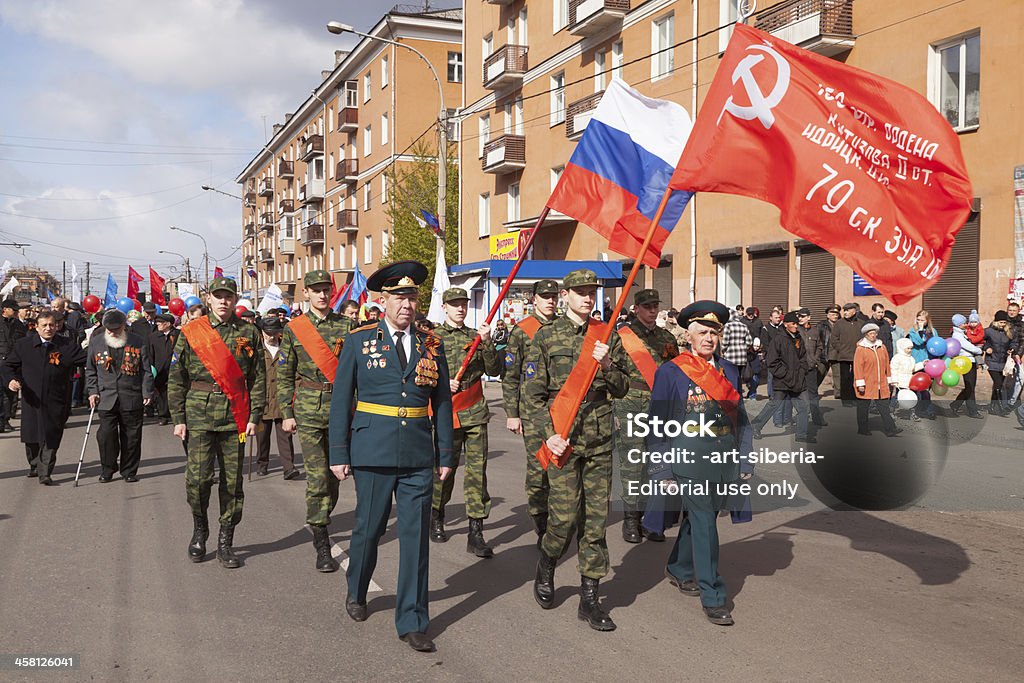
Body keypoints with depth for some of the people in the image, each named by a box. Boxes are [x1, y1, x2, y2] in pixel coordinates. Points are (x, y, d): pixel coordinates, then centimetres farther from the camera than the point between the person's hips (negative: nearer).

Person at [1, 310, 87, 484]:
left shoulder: (67, 346, -3)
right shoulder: (23, 345, 3)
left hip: (56, 402, -2)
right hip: (31, 399, 2)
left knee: (50, 439, -2)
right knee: (30, 436, 14)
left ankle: (45, 473, 7)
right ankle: (34, 465, 39)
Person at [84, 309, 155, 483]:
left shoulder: (138, 342, 2)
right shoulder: (96, 342, 8)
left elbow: (146, 370, 3)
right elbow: (90, 370, 14)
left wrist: (147, 393, -2)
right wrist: (92, 391, 4)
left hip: (132, 398, -1)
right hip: (106, 397, 1)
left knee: (131, 437, 5)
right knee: (106, 434, -4)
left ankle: (129, 471, 18)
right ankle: (107, 470, 13)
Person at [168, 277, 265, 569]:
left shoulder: (249, 333, 6)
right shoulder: (191, 332, 4)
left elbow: (258, 378, 7)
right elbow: (176, 379, 6)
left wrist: (255, 416, 0)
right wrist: (178, 418, 1)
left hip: (235, 416, 1)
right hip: (199, 413, -1)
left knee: (232, 481, 4)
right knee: (198, 477, -7)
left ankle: (225, 541, 17)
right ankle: (200, 529, 21)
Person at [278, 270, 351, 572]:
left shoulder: (346, 326, 5)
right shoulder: (294, 328, 4)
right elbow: (284, 375, 7)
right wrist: (286, 413, 1)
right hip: (309, 409, -2)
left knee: (334, 473, 10)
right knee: (316, 475, -7)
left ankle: (321, 521, 34)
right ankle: (322, 546, -1)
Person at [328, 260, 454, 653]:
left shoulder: (431, 345, 7)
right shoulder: (359, 341, 0)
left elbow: (442, 402, 9)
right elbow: (341, 400, 1)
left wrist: (445, 455, 6)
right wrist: (339, 454, -3)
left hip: (419, 456, 2)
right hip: (373, 451, -2)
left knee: (416, 536, 3)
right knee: (368, 529, 11)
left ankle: (412, 622, 15)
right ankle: (356, 594, 40)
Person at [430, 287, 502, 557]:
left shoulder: (476, 336, 11)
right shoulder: (432, 337, 5)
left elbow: (494, 370, 2)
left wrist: (487, 343, -11)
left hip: (475, 412, 2)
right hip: (446, 412, -2)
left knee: (477, 469, -2)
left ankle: (476, 534, 2)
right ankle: (436, 516, 34)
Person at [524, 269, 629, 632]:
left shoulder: (607, 335, 9)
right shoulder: (546, 336, 0)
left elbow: (622, 389, 9)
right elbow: (534, 393, -1)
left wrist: (607, 366, -10)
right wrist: (548, 433, -11)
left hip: (599, 439, 3)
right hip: (563, 438, -3)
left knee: (596, 517, 5)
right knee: (565, 514, -5)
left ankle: (589, 599, 15)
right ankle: (546, 567, 26)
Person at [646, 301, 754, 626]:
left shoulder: (728, 370, 11)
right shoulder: (671, 372, -4)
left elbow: (740, 417, 16)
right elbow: (658, 424, -2)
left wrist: (745, 462, 12)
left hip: (725, 457, 5)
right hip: (691, 457, -5)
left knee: (699, 517, 17)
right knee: (704, 523, -5)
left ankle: (678, 569, 39)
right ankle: (713, 598, 4)